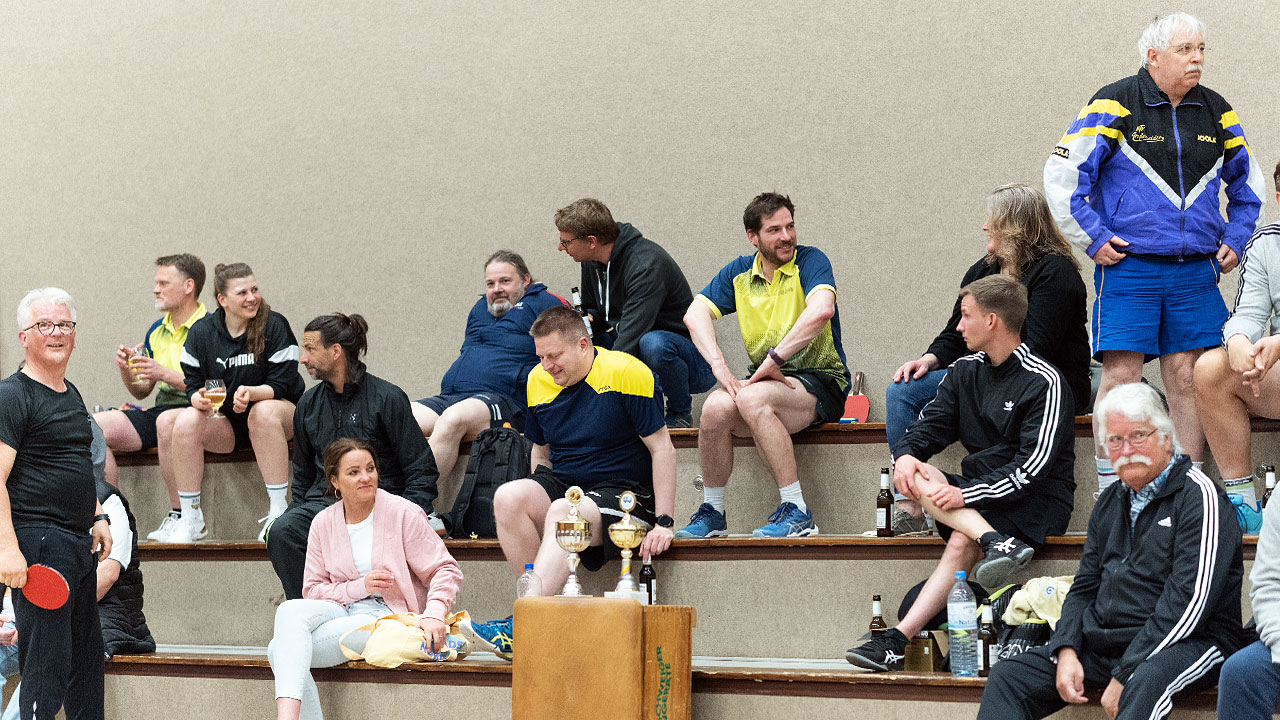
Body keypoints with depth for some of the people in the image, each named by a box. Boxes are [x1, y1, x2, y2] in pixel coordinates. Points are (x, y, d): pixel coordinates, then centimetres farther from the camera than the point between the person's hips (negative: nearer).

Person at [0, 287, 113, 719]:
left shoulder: (72, 395, 18)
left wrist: (96, 517, 20)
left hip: (80, 544, 9)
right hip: (38, 544, -9)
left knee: (87, 662, 13)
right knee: (47, 667, -11)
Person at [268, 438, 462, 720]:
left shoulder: (403, 514, 0)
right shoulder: (323, 523, 10)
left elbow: (445, 570, -2)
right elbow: (313, 590, 10)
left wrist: (434, 613, -22)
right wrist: (359, 587, -9)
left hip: (385, 614, -4)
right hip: (340, 609, 4)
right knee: (289, 610, -31)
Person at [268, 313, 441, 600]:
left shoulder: (387, 398, 0)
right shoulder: (309, 404, 16)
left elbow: (421, 471, 0)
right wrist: (291, 514, 10)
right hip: (323, 502, 5)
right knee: (281, 532, -28)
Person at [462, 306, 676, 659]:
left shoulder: (626, 372, -10)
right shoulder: (538, 381, 8)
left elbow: (661, 449, -8)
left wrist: (663, 522, -14)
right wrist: (535, 499, 5)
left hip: (625, 494, -6)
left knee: (563, 513, -37)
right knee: (508, 497, -25)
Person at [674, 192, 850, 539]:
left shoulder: (810, 261, -6)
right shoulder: (739, 273, 10)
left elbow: (821, 310, -26)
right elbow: (695, 313, -2)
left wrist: (774, 359, -26)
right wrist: (719, 365, -19)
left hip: (821, 382, -5)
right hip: (767, 379, 5)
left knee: (752, 399, -34)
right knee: (716, 407, -25)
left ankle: (796, 511, -30)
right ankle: (712, 513, -7)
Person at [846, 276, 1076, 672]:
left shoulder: (1044, 382, -11)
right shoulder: (966, 371, 13)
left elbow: (1033, 467, -18)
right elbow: (930, 425, 13)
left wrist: (966, 494, -26)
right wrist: (906, 455, -13)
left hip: (1037, 502, -7)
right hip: (978, 491, 7)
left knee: (962, 543, -34)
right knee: (916, 474, -22)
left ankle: (896, 641, -44)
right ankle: (995, 542, -43)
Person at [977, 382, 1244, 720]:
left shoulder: (1200, 496, -7)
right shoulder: (1111, 502, 18)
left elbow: (1190, 601, -17)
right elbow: (1085, 586, 21)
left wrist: (1125, 675, -20)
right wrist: (1066, 651, -1)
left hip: (1187, 643, -7)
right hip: (1102, 641, 7)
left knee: (1147, 681, -41)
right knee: (1008, 676, -7)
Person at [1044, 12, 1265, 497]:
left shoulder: (1216, 113, 11)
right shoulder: (1115, 106, -4)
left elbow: (1248, 182, 26)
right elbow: (1062, 175, -4)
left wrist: (1235, 241, 14)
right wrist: (1093, 239, -7)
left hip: (1196, 272, 4)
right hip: (1129, 268, -4)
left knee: (1187, 378, 2)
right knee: (1121, 375, -7)